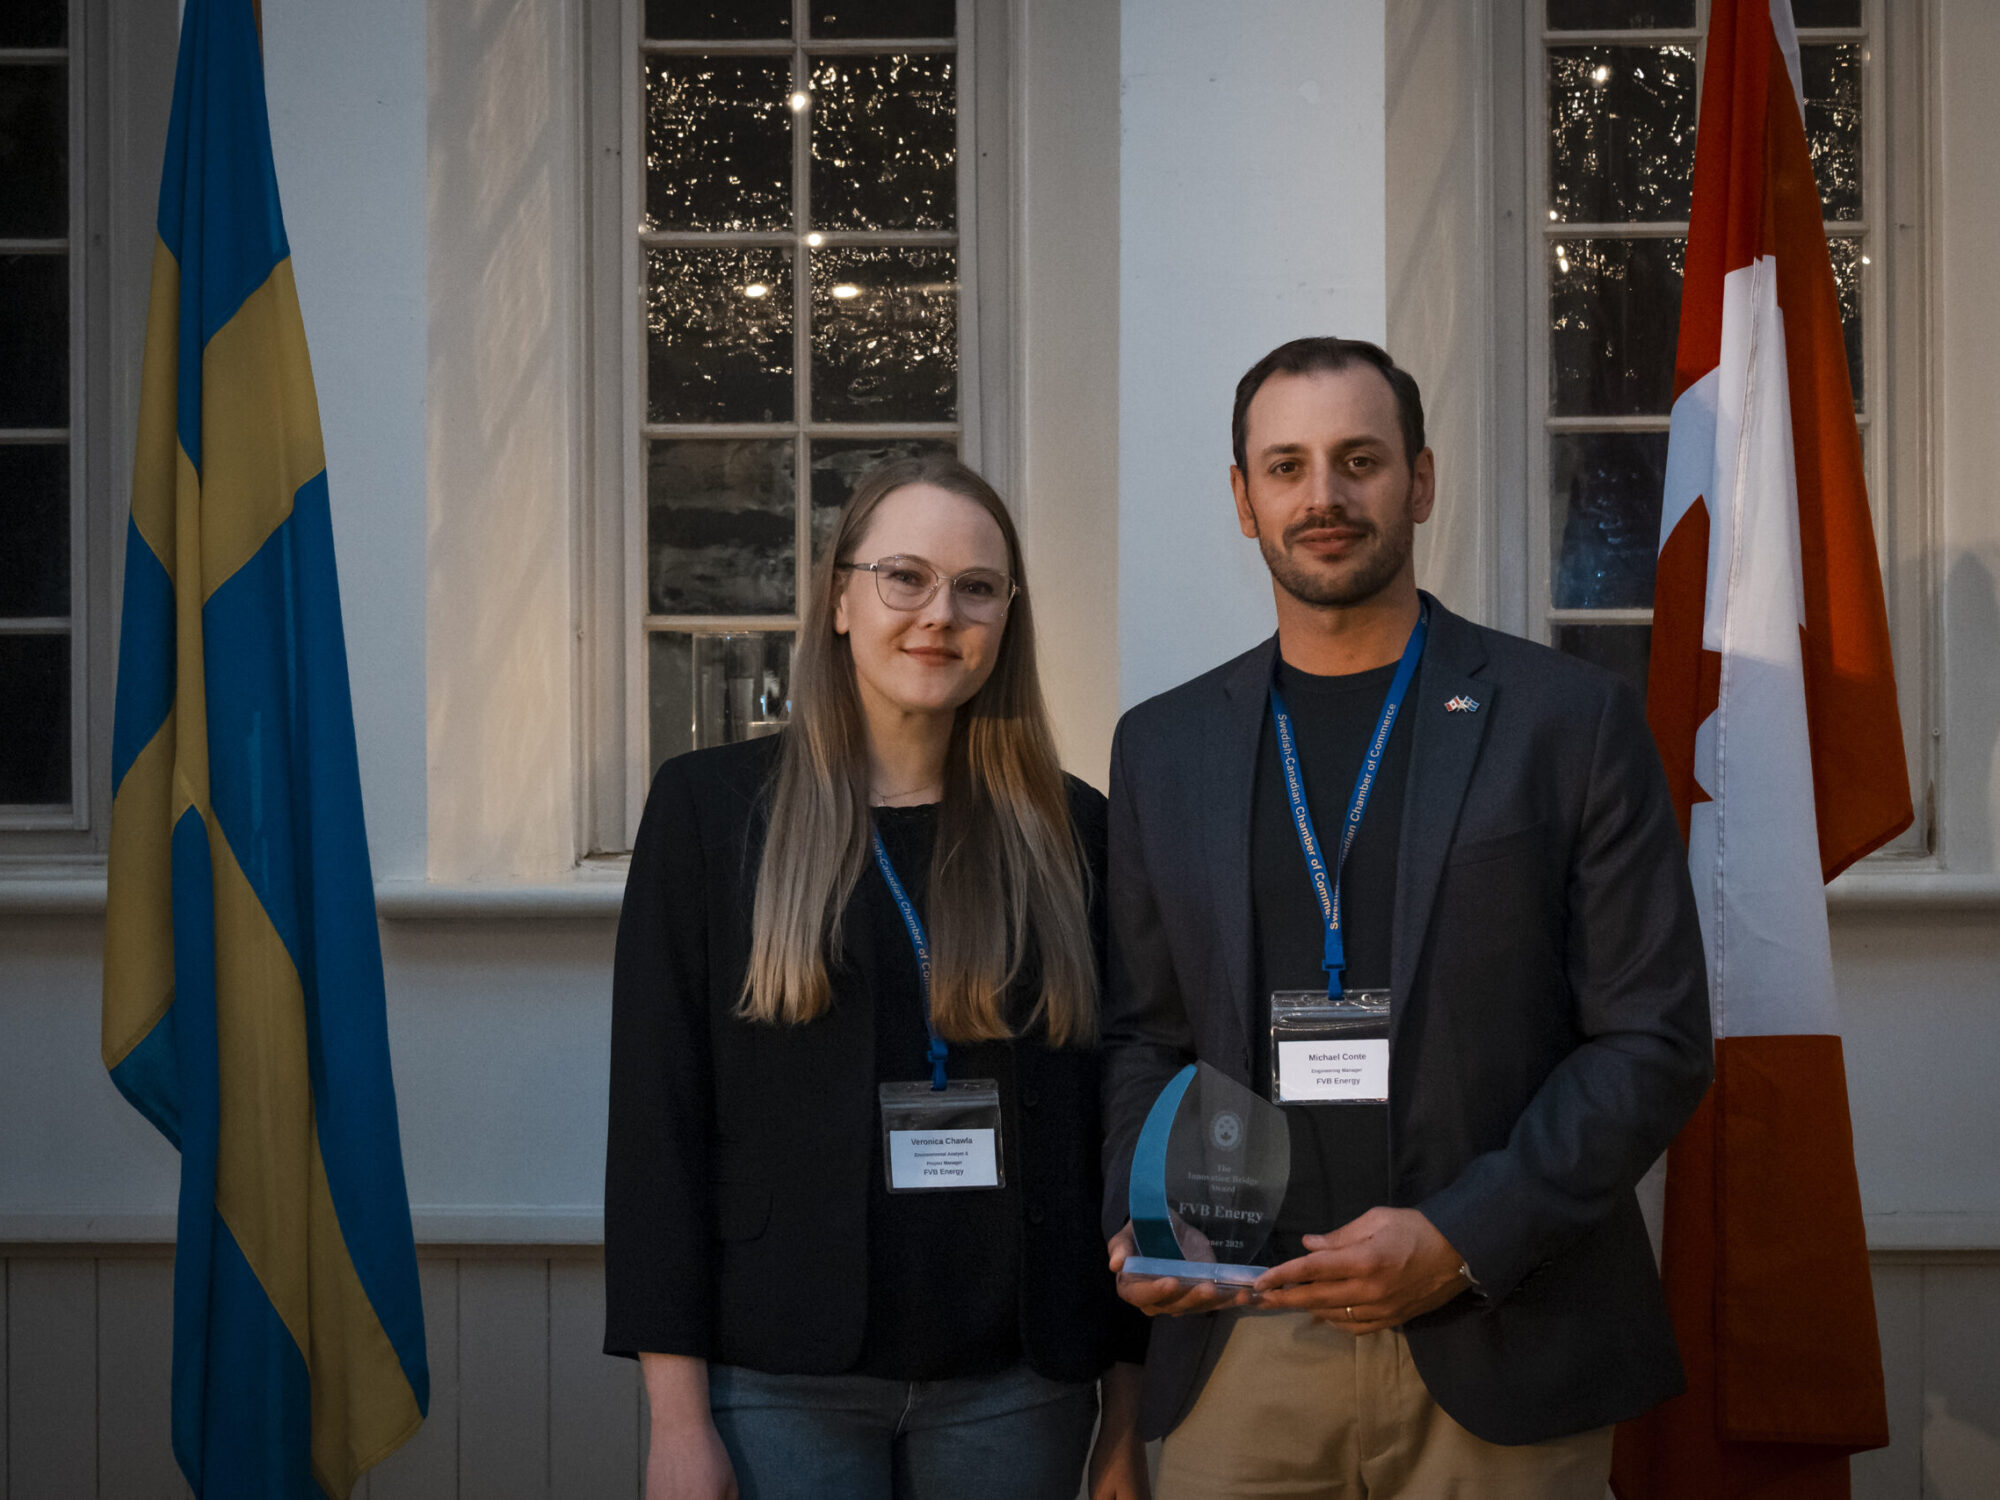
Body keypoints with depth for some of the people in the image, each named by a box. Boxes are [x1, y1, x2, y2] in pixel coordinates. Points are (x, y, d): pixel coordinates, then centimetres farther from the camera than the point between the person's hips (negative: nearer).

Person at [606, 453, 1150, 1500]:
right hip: (780, 1378, -2)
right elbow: (657, 1116, -3)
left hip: (1016, 1388, 2)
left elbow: (1114, 1125, 5)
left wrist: (1127, 1412, 3)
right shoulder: (710, 806, 0)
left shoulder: (1069, 832, 4)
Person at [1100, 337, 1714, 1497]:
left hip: (1496, 1352, -2)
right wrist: (1135, 1220, -4)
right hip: (1244, 1354, 2)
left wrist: (1463, 1240, -13)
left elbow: (1655, 1039, -4)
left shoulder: (1572, 720, -1)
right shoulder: (1164, 746, 9)